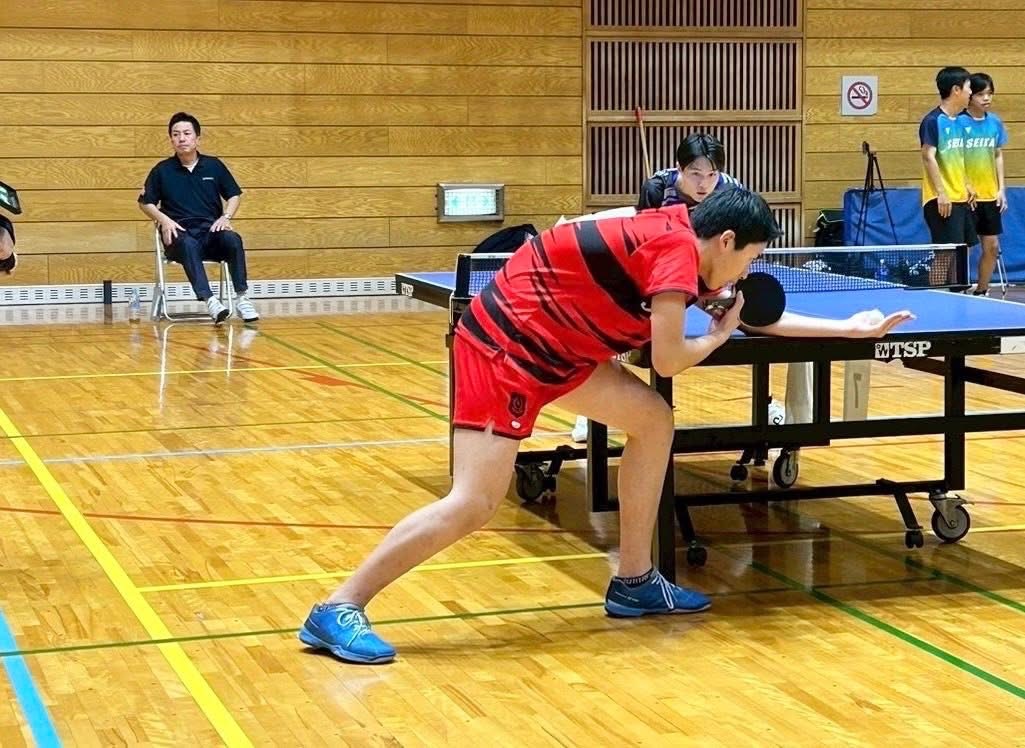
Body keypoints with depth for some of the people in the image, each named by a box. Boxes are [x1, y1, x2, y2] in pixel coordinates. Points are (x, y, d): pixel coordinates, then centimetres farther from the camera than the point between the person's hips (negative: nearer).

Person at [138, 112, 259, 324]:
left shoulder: (214, 165, 13)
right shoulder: (162, 171, 10)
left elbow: (234, 195, 18)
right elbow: (146, 203, 15)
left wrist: (226, 217, 0)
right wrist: (164, 220, -3)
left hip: (211, 230, 2)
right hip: (180, 234, -2)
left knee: (233, 240, -33)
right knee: (188, 245, -39)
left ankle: (241, 297, -30)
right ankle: (209, 300, -52)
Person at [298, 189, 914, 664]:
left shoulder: (679, 247, 13)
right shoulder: (677, 247, -16)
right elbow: (669, 359, -17)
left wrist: (849, 327, 25)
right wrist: (719, 336, 4)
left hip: (549, 346, 10)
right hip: (504, 340, -10)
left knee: (653, 420, 11)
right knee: (474, 505, -14)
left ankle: (635, 583, 18)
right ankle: (338, 611, -9)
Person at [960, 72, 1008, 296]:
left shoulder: (995, 122, 7)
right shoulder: (960, 122, -10)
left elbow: (998, 156, 15)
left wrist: (1001, 188, 9)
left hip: (990, 195, 5)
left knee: (992, 246, 7)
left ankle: (981, 291, 19)